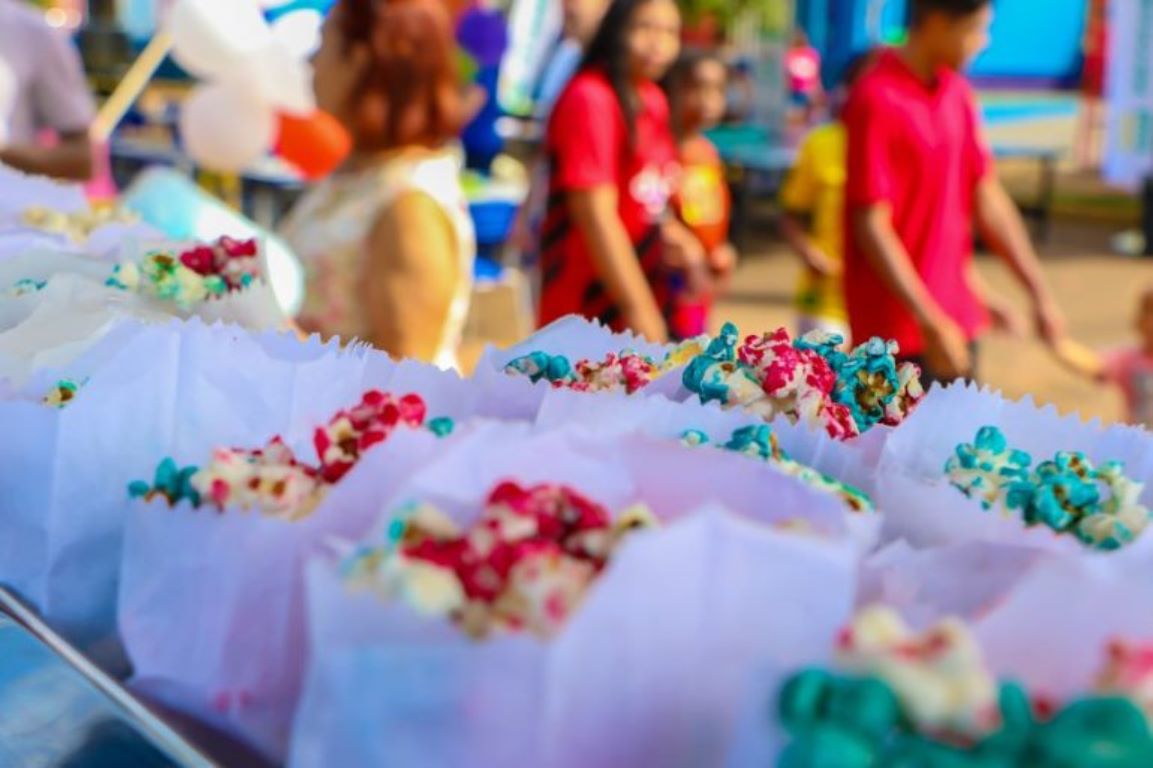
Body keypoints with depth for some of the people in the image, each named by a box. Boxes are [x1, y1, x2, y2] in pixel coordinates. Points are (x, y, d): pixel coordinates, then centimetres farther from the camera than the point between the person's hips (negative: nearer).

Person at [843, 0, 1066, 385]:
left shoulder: (957, 93, 9)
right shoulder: (877, 101, -16)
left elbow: (987, 199, 13)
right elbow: (872, 227, -19)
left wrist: (1039, 293, 10)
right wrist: (931, 323, -21)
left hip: (956, 318, 8)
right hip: (899, 328, -8)